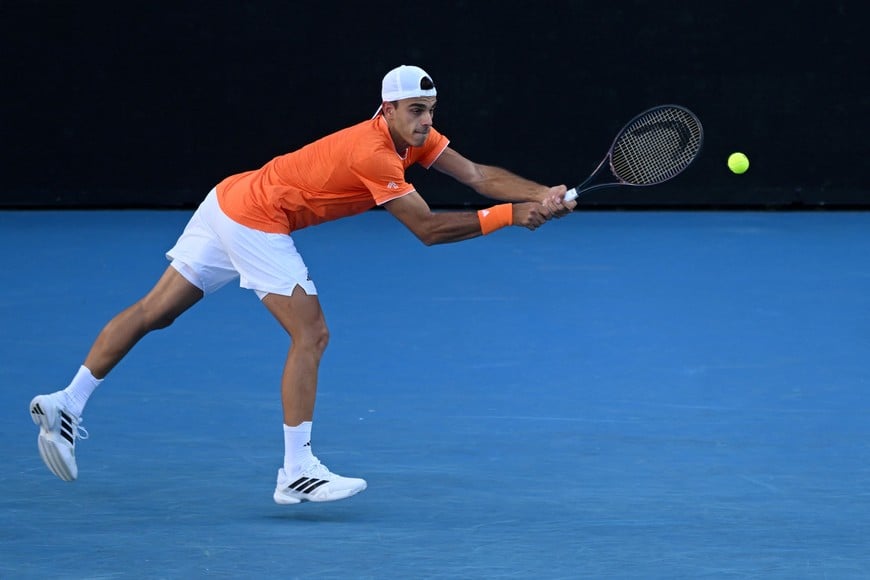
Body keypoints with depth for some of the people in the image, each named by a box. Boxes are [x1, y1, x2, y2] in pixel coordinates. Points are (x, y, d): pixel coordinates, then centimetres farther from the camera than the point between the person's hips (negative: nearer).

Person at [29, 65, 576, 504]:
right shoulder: (376, 154, -26)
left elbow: (478, 174, -5)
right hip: (256, 221, -10)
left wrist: (542, 195, -16)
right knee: (311, 335, -10)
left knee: (154, 312, 13)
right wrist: (509, 216, -27)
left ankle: (67, 404, 18)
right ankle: (296, 472, -10)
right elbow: (428, 228, -26)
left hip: (230, 200, 10)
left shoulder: (413, 136, 1)